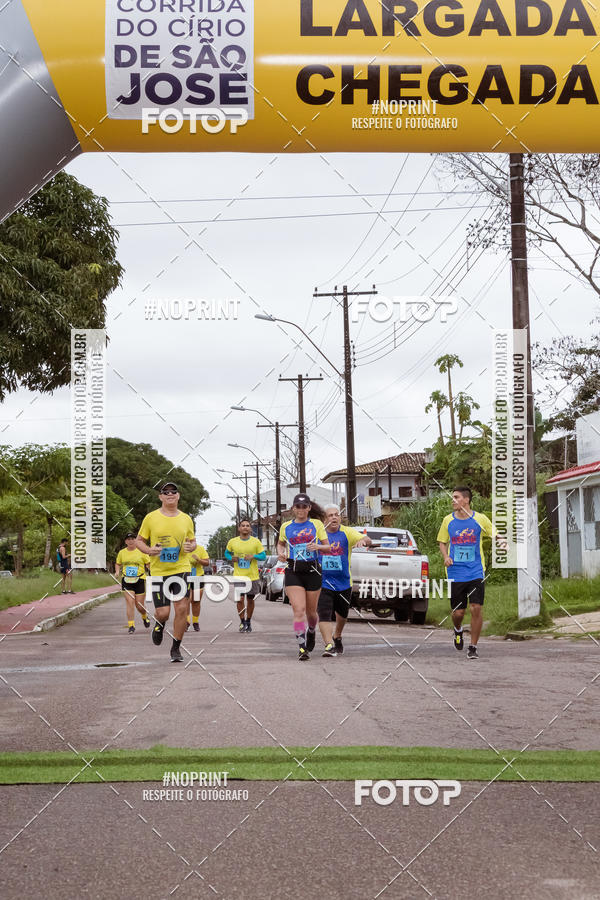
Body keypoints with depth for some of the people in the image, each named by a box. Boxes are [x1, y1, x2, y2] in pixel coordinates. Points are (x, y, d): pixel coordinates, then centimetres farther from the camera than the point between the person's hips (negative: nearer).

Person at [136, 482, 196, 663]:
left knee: (182, 608, -7)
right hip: (158, 571, -1)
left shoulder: (186, 519, 6)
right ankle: (160, 624, 34)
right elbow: (139, 541, 6)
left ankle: (176, 648, 9)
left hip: (182, 568, 2)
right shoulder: (151, 518, -1)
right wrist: (149, 550, -14)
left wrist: (190, 547, -5)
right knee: (163, 612, -5)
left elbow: (192, 541, 19)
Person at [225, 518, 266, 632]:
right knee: (240, 599, -9)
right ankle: (242, 622, 3)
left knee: (250, 599, 9)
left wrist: (253, 556, -17)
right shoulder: (232, 542, 1)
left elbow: (263, 556, 2)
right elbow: (227, 553, 16)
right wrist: (231, 558, -6)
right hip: (238, 576, 0)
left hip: (252, 576, 0)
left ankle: (248, 621, 25)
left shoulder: (256, 542, -2)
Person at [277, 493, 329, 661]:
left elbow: (328, 547, 3)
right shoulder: (286, 526, 8)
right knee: (299, 610, -14)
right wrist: (280, 553, 5)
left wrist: (317, 547, -18)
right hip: (293, 571, 0)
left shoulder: (317, 524, 3)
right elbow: (280, 543, 27)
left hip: (312, 571, 0)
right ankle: (302, 647, -14)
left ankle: (311, 631, 43)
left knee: (311, 611, 11)